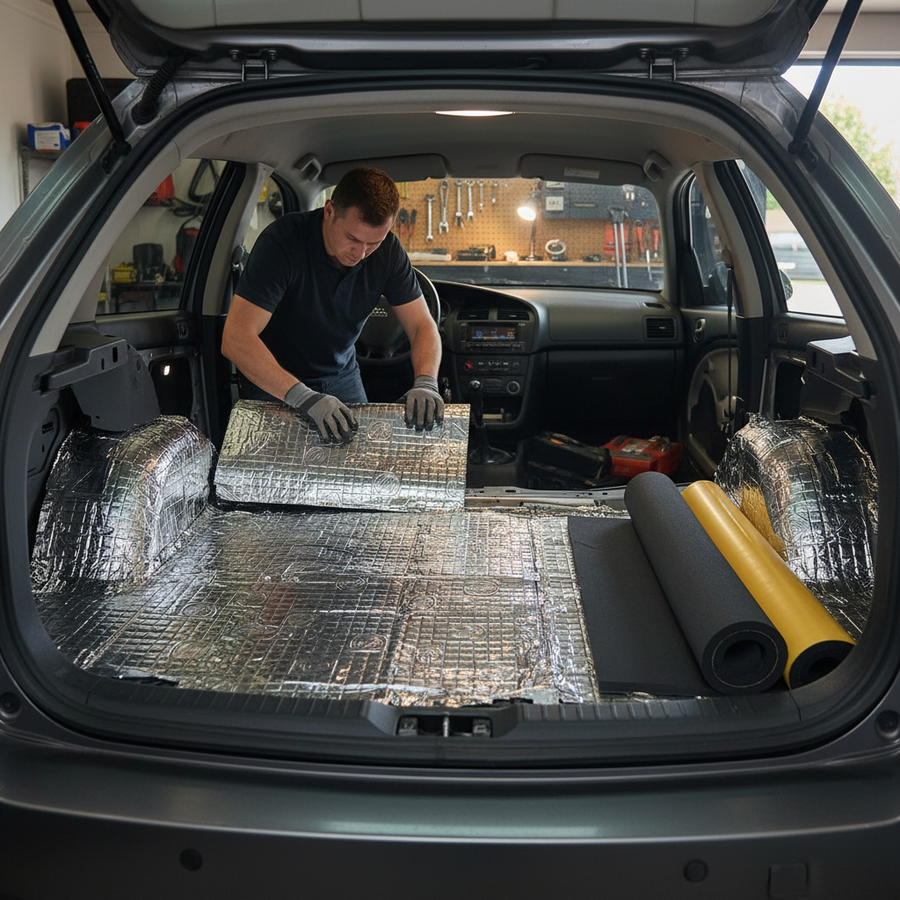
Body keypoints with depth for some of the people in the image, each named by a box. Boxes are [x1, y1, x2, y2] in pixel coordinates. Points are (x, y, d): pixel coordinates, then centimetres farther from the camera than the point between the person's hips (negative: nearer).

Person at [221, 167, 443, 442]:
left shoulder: (387, 250, -13)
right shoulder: (283, 241, -28)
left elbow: (422, 325, -9)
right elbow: (236, 338, -34)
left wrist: (425, 384, -30)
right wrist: (302, 396, -45)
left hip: (342, 377, 4)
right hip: (273, 383, -3)